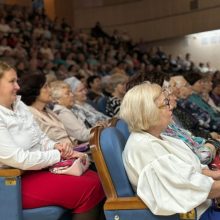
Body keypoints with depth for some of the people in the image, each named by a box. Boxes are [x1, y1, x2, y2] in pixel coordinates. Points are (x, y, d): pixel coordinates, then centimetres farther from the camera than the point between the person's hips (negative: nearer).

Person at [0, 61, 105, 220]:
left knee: (95, 179, -5)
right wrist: (58, 155, -15)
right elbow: (19, 159, -24)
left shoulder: (19, 106, 8)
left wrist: (55, 146, -8)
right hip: (17, 181, -8)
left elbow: (41, 139, 14)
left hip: (40, 167, 8)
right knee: (90, 189, -17)